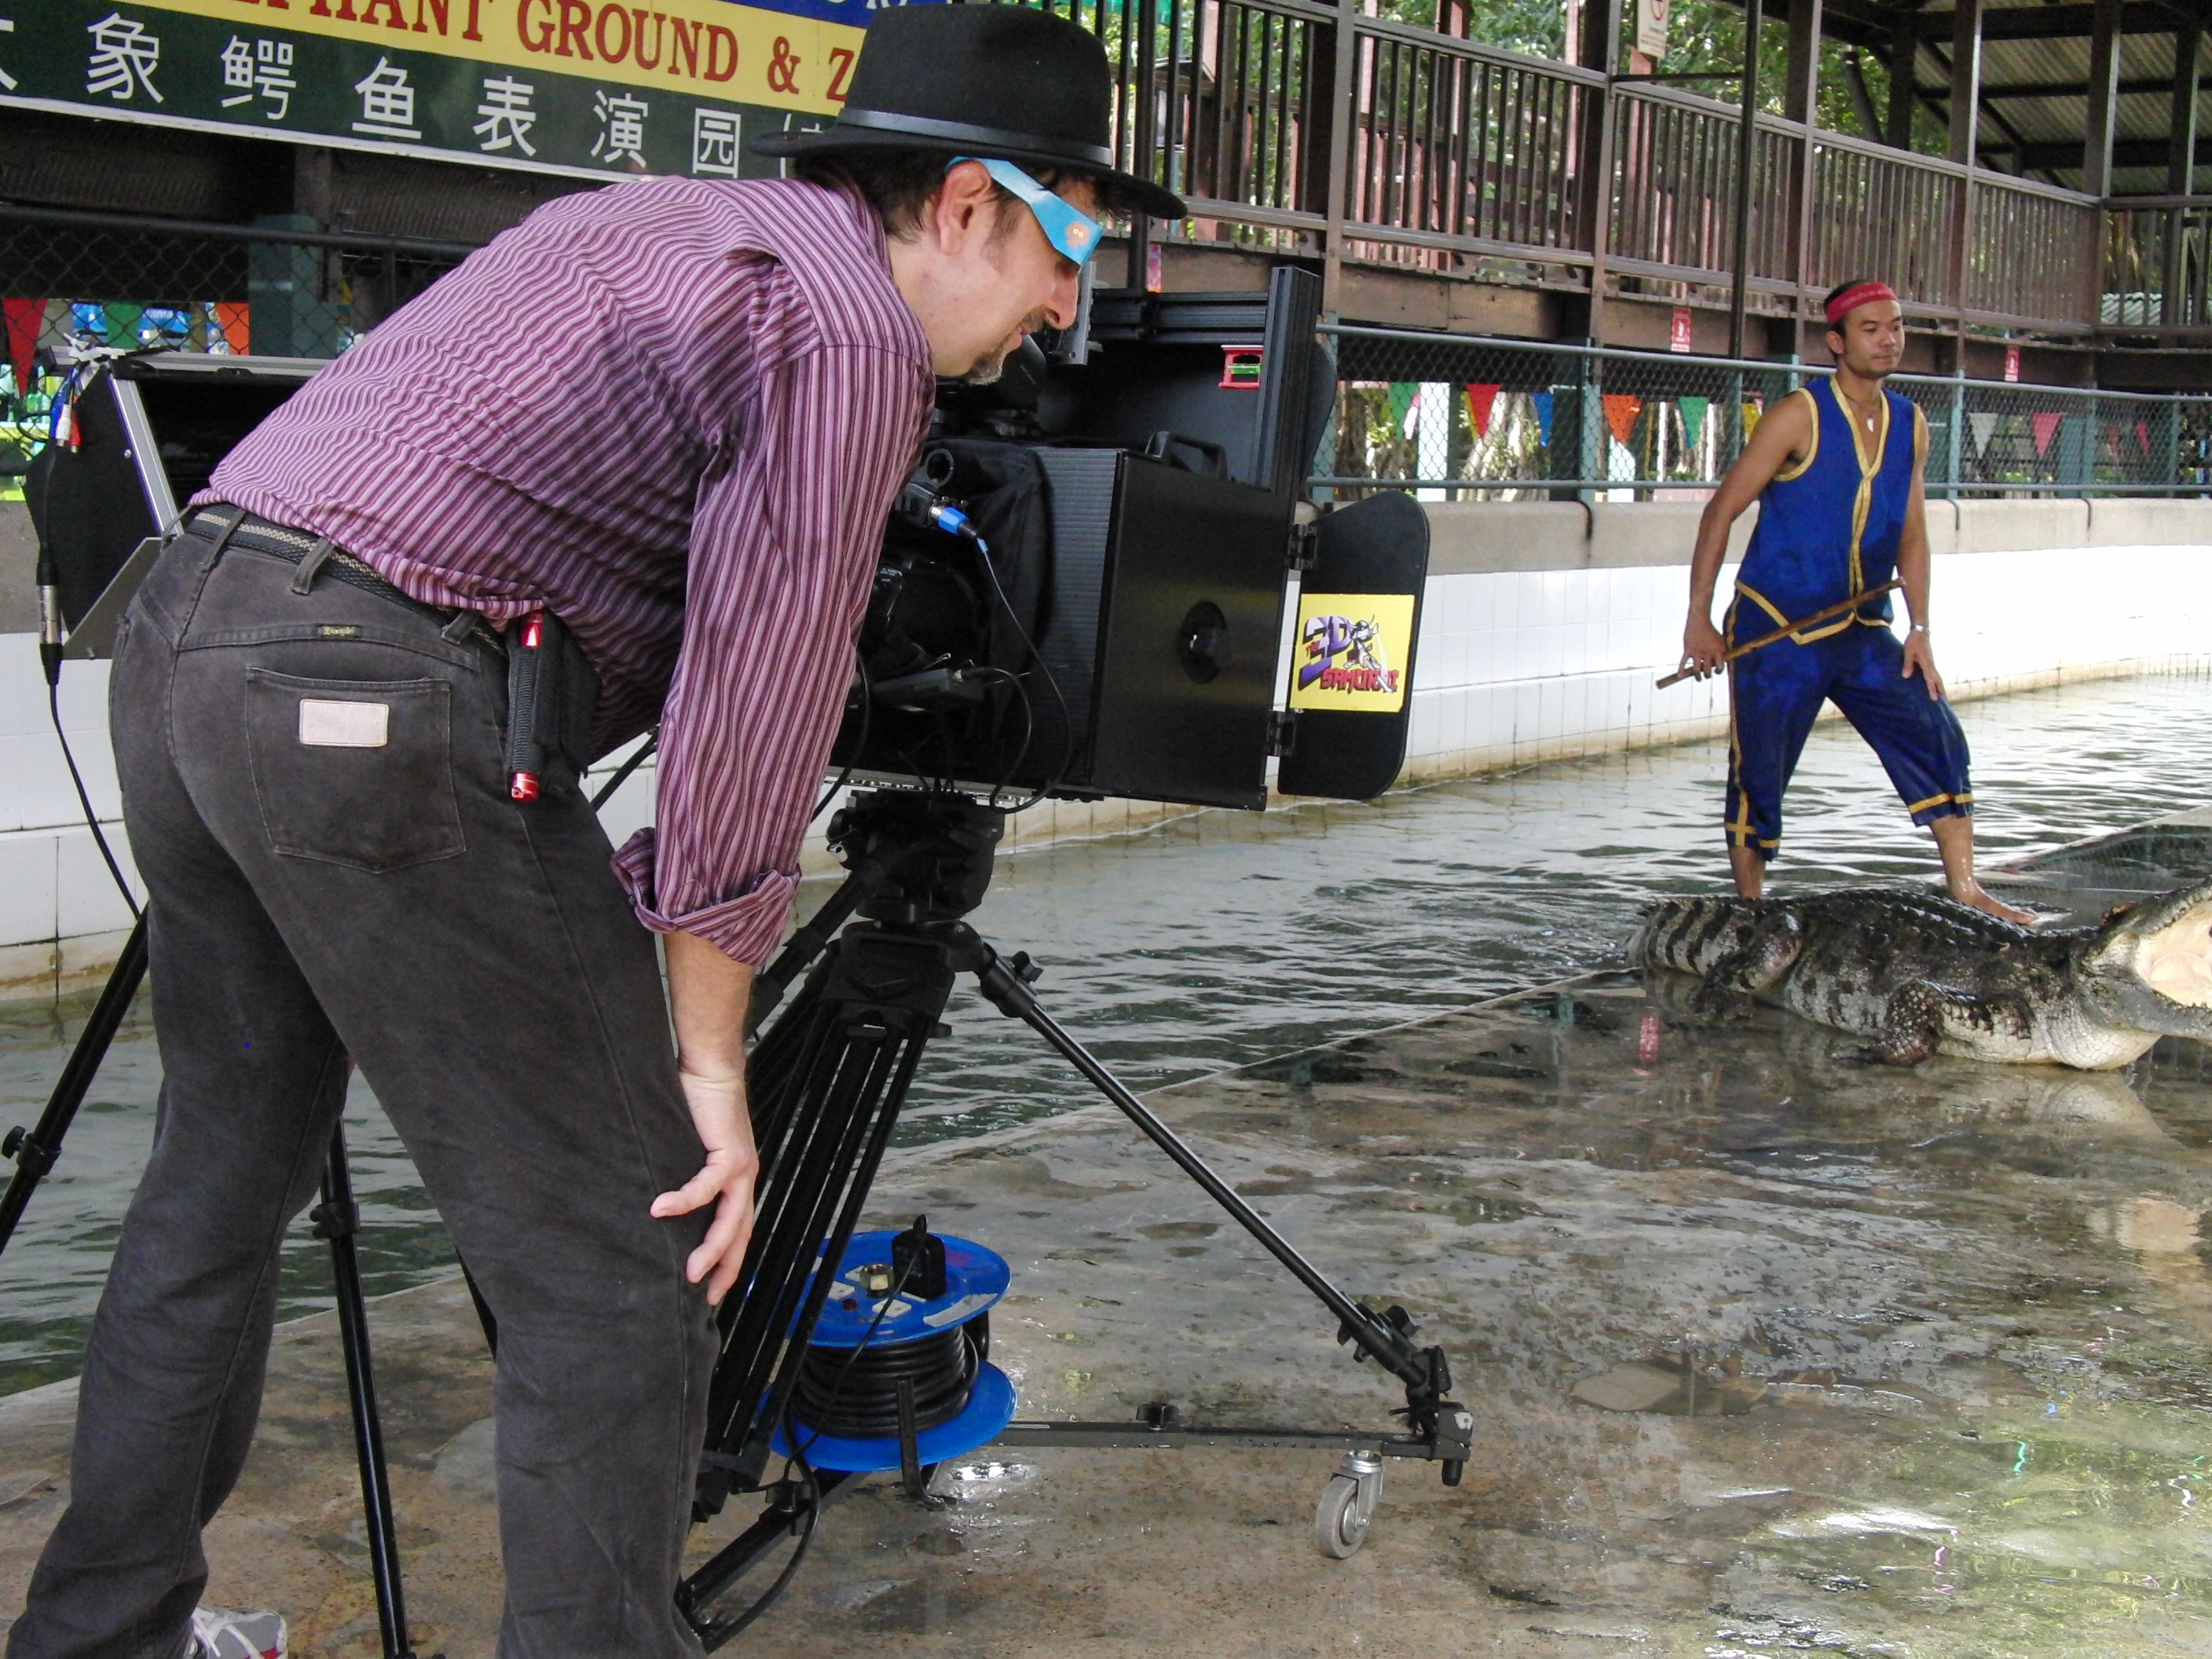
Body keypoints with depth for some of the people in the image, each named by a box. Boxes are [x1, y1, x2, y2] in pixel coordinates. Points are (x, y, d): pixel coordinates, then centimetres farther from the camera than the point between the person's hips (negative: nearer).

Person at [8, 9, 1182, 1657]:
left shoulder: (655, 221, 23)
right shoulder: (850, 326, -6)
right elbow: (748, 706, -11)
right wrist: (711, 1055, -3)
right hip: (385, 706, -10)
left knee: (221, 1181, 23)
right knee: (621, 1267, 0)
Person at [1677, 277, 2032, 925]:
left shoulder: (1909, 425, 6)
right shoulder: (1800, 417, -11)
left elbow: (1911, 536, 14)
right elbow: (1720, 512, -10)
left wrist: (1920, 631, 5)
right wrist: (1698, 620, -15)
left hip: (1863, 632, 5)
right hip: (1776, 629, -5)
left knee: (1935, 734, -5)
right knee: (1759, 774, 0)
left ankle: (1964, 887, 2)